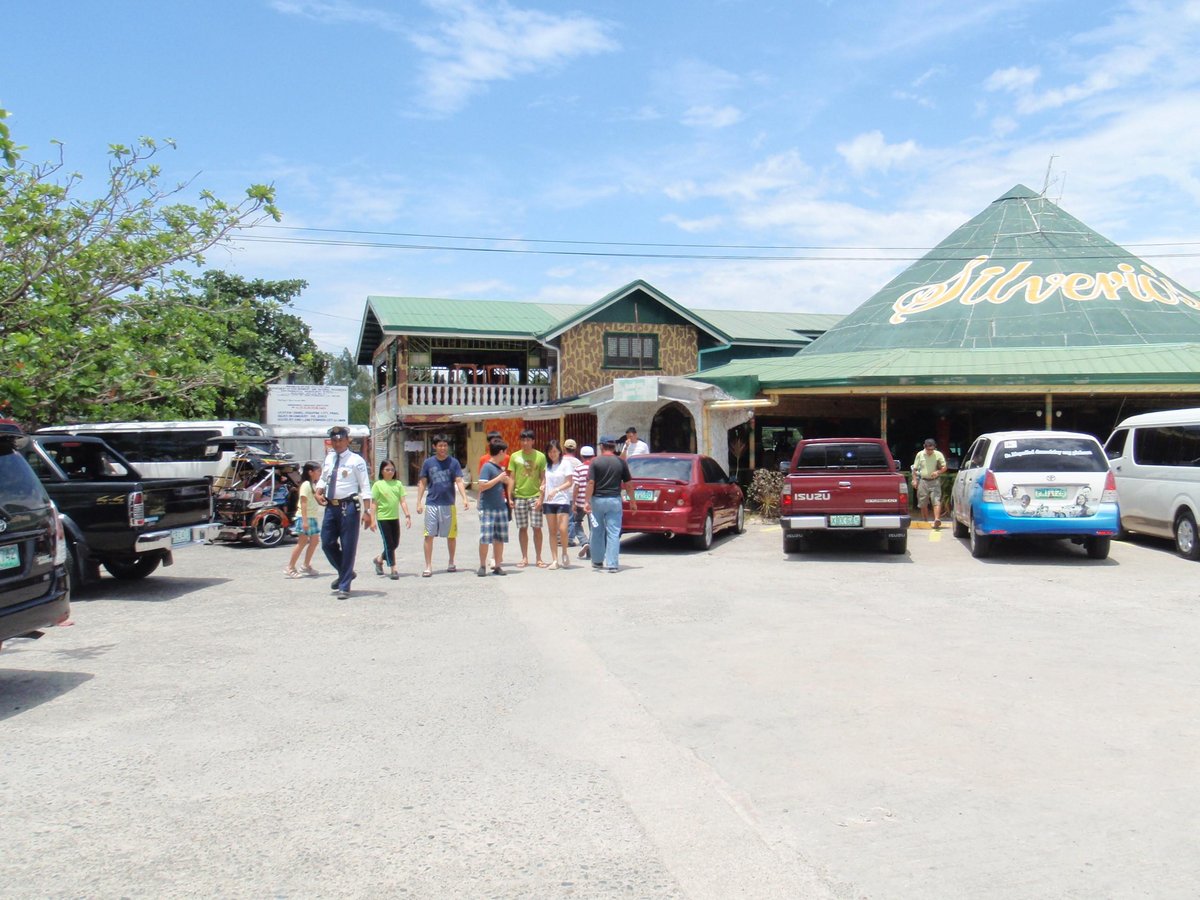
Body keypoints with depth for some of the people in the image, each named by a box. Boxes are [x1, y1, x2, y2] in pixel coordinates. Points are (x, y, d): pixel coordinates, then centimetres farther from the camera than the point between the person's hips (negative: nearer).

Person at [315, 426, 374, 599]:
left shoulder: (356, 460, -7)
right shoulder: (329, 459, 12)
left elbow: (365, 487, -9)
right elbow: (323, 478, 24)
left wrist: (367, 511, -16)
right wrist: (318, 492, 2)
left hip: (348, 507, -6)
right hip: (331, 506, 6)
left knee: (348, 547, 0)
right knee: (327, 543, 10)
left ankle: (344, 586, 10)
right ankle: (346, 573, 33)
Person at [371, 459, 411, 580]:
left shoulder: (398, 483, 7)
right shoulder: (378, 485, -3)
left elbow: (403, 501, 6)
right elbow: (374, 503, -3)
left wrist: (407, 516, -1)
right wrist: (372, 519, -7)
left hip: (395, 518, 4)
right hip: (383, 517, -4)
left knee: (395, 543, 10)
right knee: (389, 543, -4)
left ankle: (379, 559, 33)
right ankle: (393, 569, -2)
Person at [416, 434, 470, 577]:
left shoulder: (453, 462, 0)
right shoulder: (428, 463, 3)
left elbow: (459, 482, -6)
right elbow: (422, 483, 7)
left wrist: (465, 499, -19)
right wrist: (419, 502, 0)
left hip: (448, 505, 0)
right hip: (432, 505, 0)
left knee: (451, 535, 10)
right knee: (429, 536, -3)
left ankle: (451, 563, 27)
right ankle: (428, 567, 2)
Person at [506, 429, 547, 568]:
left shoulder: (540, 456, 2)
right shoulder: (515, 456, 5)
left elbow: (543, 479, 2)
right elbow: (512, 478, 7)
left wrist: (541, 497, -7)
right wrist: (510, 498, 1)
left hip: (535, 496, -1)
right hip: (519, 497, 1)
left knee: (537, 528, -1)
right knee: (522, 528, 6)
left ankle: (539, 558, 7)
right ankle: (524, 558, 14)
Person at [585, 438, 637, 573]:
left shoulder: (596, 462, -4)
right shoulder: (621, 462, 1)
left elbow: (591, 483, -10)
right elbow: (627, 484, 3)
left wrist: (587, 501, -8)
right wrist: (632, 501, 11)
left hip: (598, 500, 0)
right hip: (614, 500, 0)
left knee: (597, 533, 13)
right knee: (613, 533, 1)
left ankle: (597, 562, 23)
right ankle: (612, 564, -3)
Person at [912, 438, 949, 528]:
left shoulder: (938, 455, -1)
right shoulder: (920, 454, 3)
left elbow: (944, 467, 2)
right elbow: (915, 469, 9)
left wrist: (938, 472, -18)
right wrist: (914, 480, 2)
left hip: (934, 481, -2)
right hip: (923, 481, 2)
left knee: (936, 501, -15)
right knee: (922, 503, 8)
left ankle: (937, 520, -24)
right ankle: (924, 521, 23)